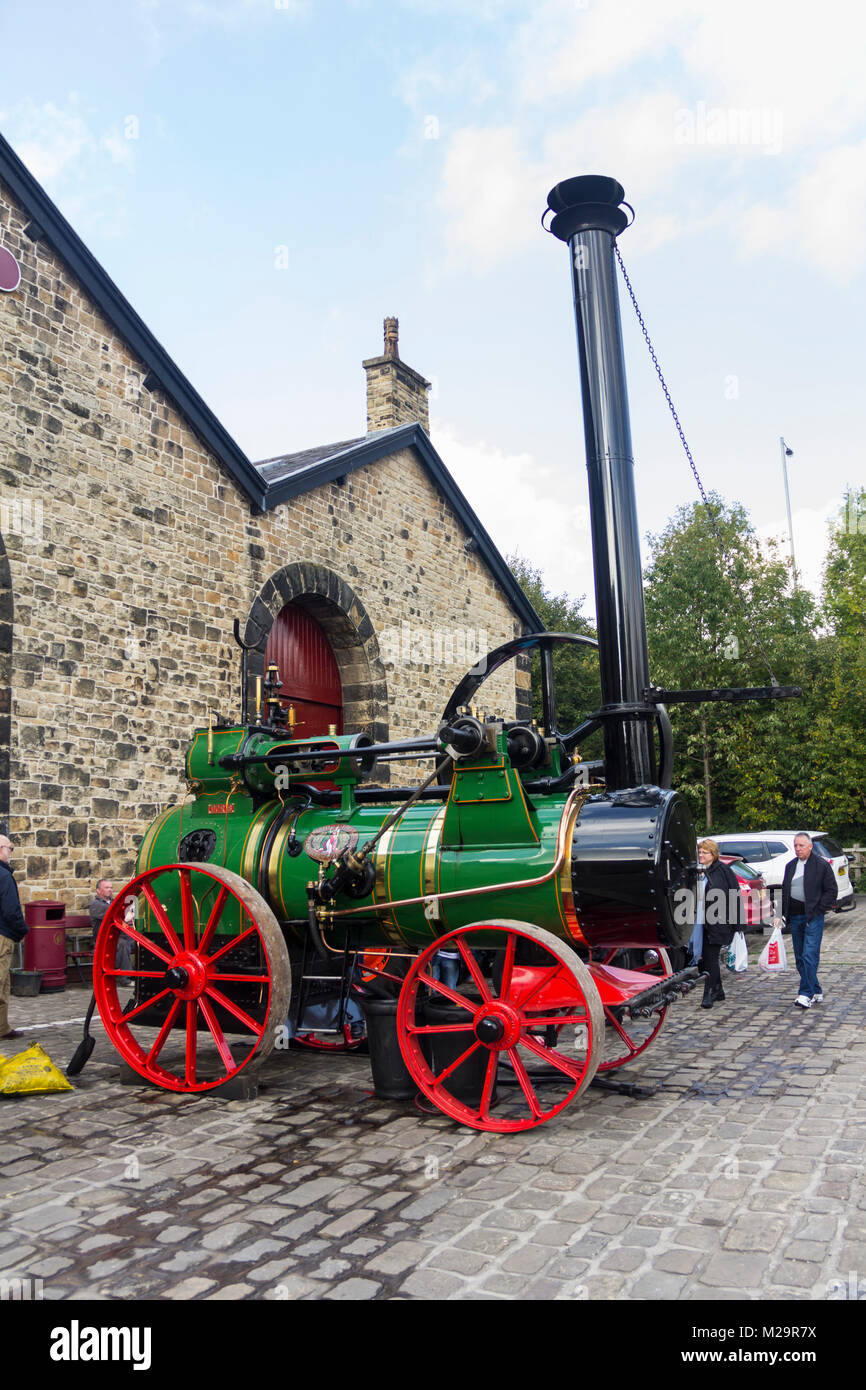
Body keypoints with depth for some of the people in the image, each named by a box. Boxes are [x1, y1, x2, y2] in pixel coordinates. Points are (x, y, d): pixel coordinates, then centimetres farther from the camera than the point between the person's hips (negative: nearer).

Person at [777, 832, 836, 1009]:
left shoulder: (821, 865, -3)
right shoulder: (790, 866, 14)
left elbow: (831, 890, -3)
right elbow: (784, 891, 17)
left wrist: (817, 911, -10)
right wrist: (779, 915, 8)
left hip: (813, 917, -6)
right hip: (794, 917, 6)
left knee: (810, 956, -13)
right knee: (800, 958, 9)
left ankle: (806, 994, -12)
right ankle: (816, 992, 21)